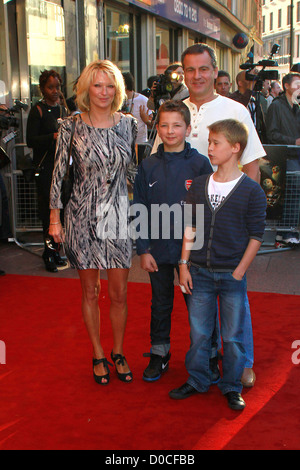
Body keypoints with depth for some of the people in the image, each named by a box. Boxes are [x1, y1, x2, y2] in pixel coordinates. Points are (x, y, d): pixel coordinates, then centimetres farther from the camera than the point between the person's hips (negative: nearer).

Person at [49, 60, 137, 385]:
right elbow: (59, 173, -2)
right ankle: (98, 356, 29)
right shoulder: (71, 126, -6)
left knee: (119, 293, 7)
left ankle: (118, 353, 29)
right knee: (90, 291, 10)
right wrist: (55, 218, -1)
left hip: (118, 214, 2)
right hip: (82, 215, -2)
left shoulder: (128, 124, 2)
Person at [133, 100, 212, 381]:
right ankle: (159, 355, 30)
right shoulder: (148, 167, 1)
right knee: (160, 303, 15)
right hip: (158, 250, 2)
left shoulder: (200, 164, -6)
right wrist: (143, 249, -2)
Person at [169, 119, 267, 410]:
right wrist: (184, 265, 3)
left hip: (232, 276, -3)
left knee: (233, 335, 7)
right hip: (199, 273, 3)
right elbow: (190, 228, 8)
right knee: (198, 332, 12)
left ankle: (231, 386, 25)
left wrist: (239, 272, -9)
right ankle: (197, 380, 29)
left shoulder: (251, 191, -7)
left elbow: (256, 235, -5)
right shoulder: (198, 185, 4)